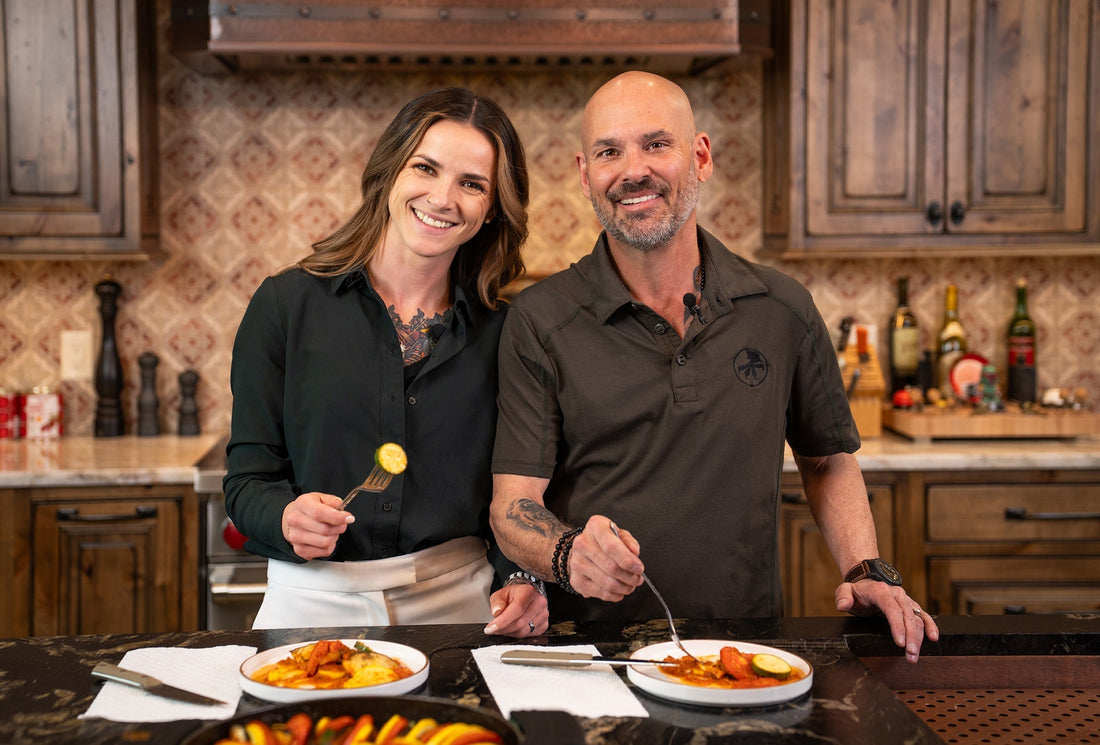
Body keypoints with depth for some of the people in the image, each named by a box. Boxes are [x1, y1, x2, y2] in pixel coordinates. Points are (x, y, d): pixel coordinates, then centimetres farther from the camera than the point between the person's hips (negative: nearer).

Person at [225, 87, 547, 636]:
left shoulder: (500, 331, 3)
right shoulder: (286, 304, -2)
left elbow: (505, 490, 9)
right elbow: (248, 478, 0)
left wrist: (520, 579, -9)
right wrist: (287, 519, -21)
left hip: (454, 603, 3)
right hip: (314, 602, -2)